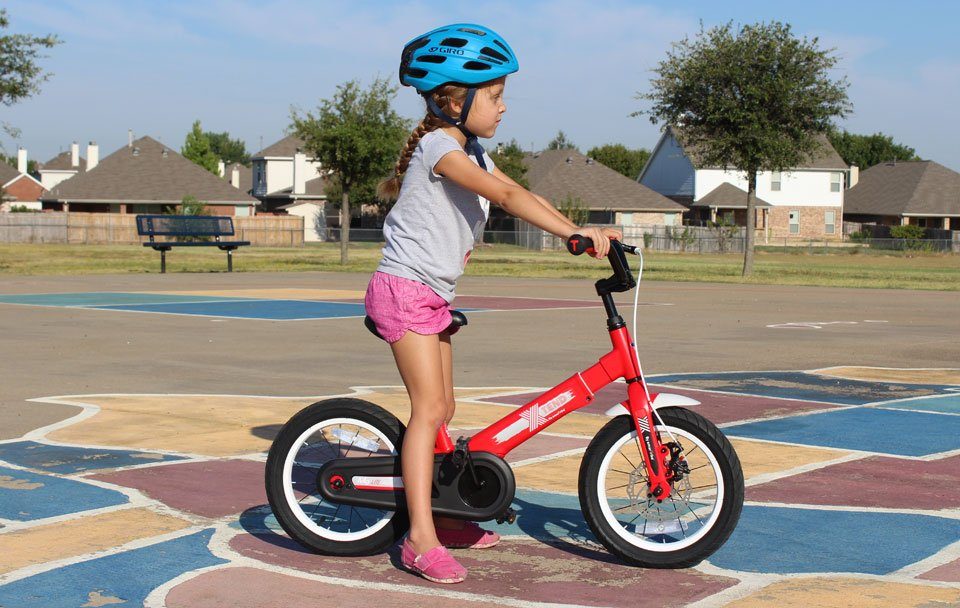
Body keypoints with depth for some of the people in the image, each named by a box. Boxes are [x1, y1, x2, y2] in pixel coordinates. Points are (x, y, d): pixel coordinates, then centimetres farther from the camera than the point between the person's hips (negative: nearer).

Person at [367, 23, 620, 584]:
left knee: (443, 409, 13)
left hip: (435, 295, 10)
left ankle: (442, 517, 24)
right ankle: (421, 538, -15)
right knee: (429, 407, -15)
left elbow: (521, 197, 7)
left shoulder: (473, 153, 14)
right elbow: (507, 195, -29)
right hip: (405, 289, -10)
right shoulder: (438, 146, -17)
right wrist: (573, 233, -36)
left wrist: (584, 232, -6)